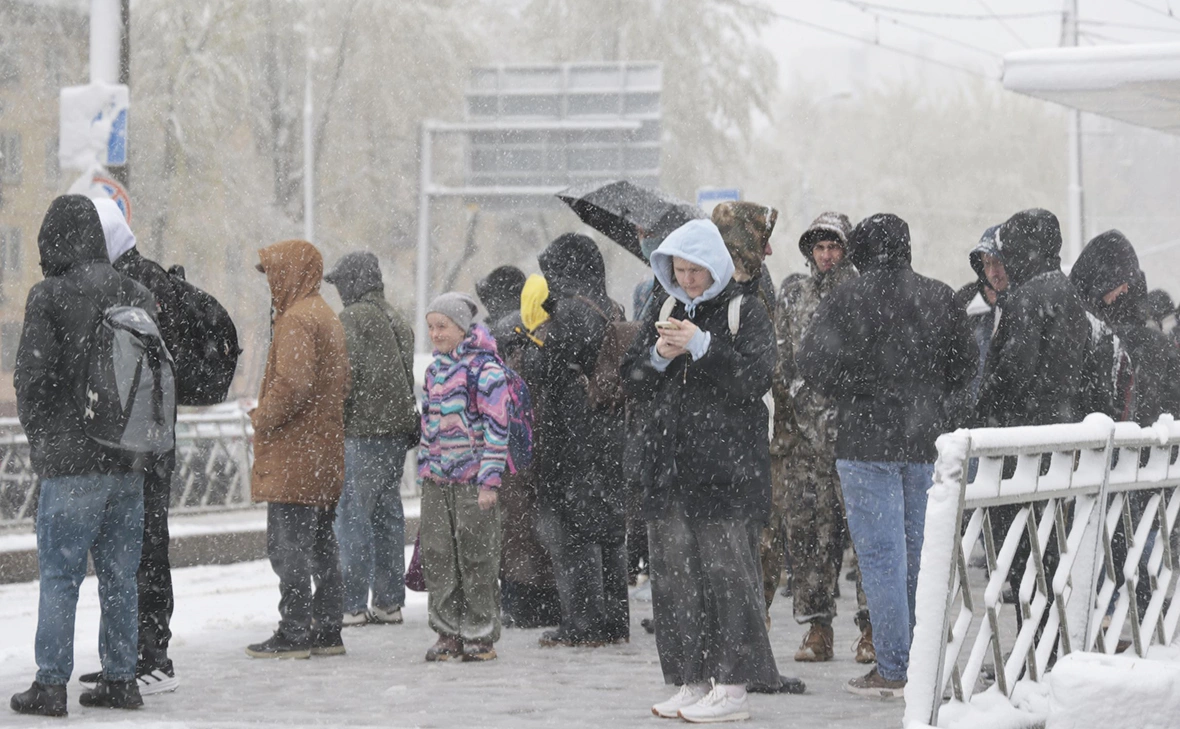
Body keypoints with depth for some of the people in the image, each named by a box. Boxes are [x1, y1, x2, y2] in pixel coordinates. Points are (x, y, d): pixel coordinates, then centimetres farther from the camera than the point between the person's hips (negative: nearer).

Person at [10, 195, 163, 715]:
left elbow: (33, 377, -12)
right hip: (130, 462, 5)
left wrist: (38, 438, 2)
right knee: (120, 576, 11)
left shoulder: (49, 298, -10)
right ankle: (120, 678, 15)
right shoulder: (138, 296, 7)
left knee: (59, 574, -1)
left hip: (71, 462, -5)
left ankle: (51, 683, -2)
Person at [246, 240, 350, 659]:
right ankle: (327, 630, 17)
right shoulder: (327, 317, 18)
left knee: (287, 545, -7)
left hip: (292, 455, -10)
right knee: (320, 543, 13)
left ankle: (294, 633, -7)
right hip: (325, 453, 10)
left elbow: (292, 384, -25)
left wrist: (263, 419, -11)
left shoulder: (297, 320, -14)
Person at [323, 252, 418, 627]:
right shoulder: (398, 320, 17)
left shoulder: (352, 319, -10)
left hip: (362, 430, -8)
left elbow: (346, 375, -16)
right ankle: (389, 602, 14)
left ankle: (351, 604, -8)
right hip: (399, 428, 8)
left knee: (352, 515, -6)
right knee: (387, 512, 12)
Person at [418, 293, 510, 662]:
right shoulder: (434, 370, 15)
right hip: (437, 480, 7)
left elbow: (496, 426, -11)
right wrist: (424, 471, 17)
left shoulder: (484, 367, -8)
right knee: (437, 556, 5)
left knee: (476, 558, -2)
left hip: (474, 479, -7)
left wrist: (489, 480, -15)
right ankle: (449, 634, 13)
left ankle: (481, 635, 6)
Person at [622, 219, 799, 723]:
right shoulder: (666, 313, 16)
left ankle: (732, 689, -5)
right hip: (671, 463, 6)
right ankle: (690, 683, 12)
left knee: (727, 568, -8)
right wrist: (658, 356, -5)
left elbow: (756, 378, -12)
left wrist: (702, 347, -18)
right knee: (674, 571, 5)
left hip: (728, 467, -6)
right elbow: (634, 382, 15)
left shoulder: (746, 313, 0)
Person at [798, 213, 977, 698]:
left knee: (881, 553, -3)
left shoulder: (847, 300, -9)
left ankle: (893, 670, -5)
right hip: (926, 440, 5)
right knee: (920, 549, 13)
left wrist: (847, 393, 4)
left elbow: (812, 361, -13)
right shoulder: (940, 298, 5)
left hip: (867, 443, -5)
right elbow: (965, 366, 10)